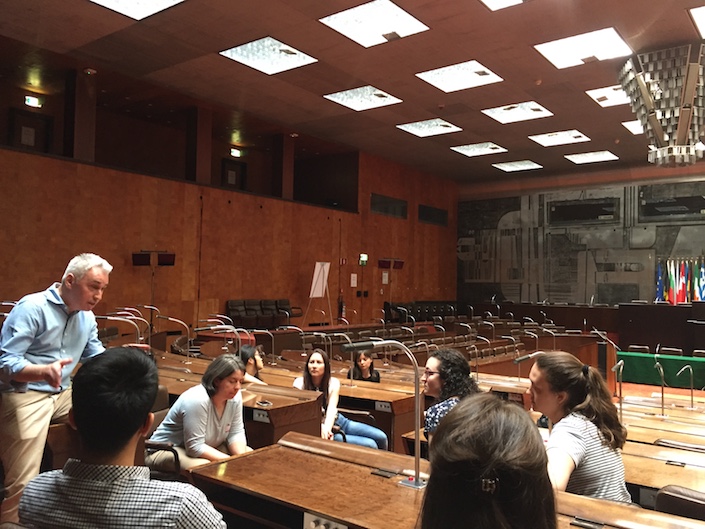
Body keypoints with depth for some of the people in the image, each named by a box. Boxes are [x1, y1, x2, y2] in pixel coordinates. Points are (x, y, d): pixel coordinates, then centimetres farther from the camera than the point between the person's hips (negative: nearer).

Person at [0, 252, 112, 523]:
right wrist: (45, 371, -37)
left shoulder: (87, 316, 9)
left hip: (63, 394, 7)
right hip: (25, 396, -7)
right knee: (24, 483, -12)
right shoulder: (32, 307, -14)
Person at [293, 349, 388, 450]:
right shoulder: (299, 384, -10)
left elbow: (332, 408, -16)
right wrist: (322, 428, -33)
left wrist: (327, 428, -36)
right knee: (370, 445, -17)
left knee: (381, 437, -7)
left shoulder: (333, 382, -4)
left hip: (339, 421, 4)